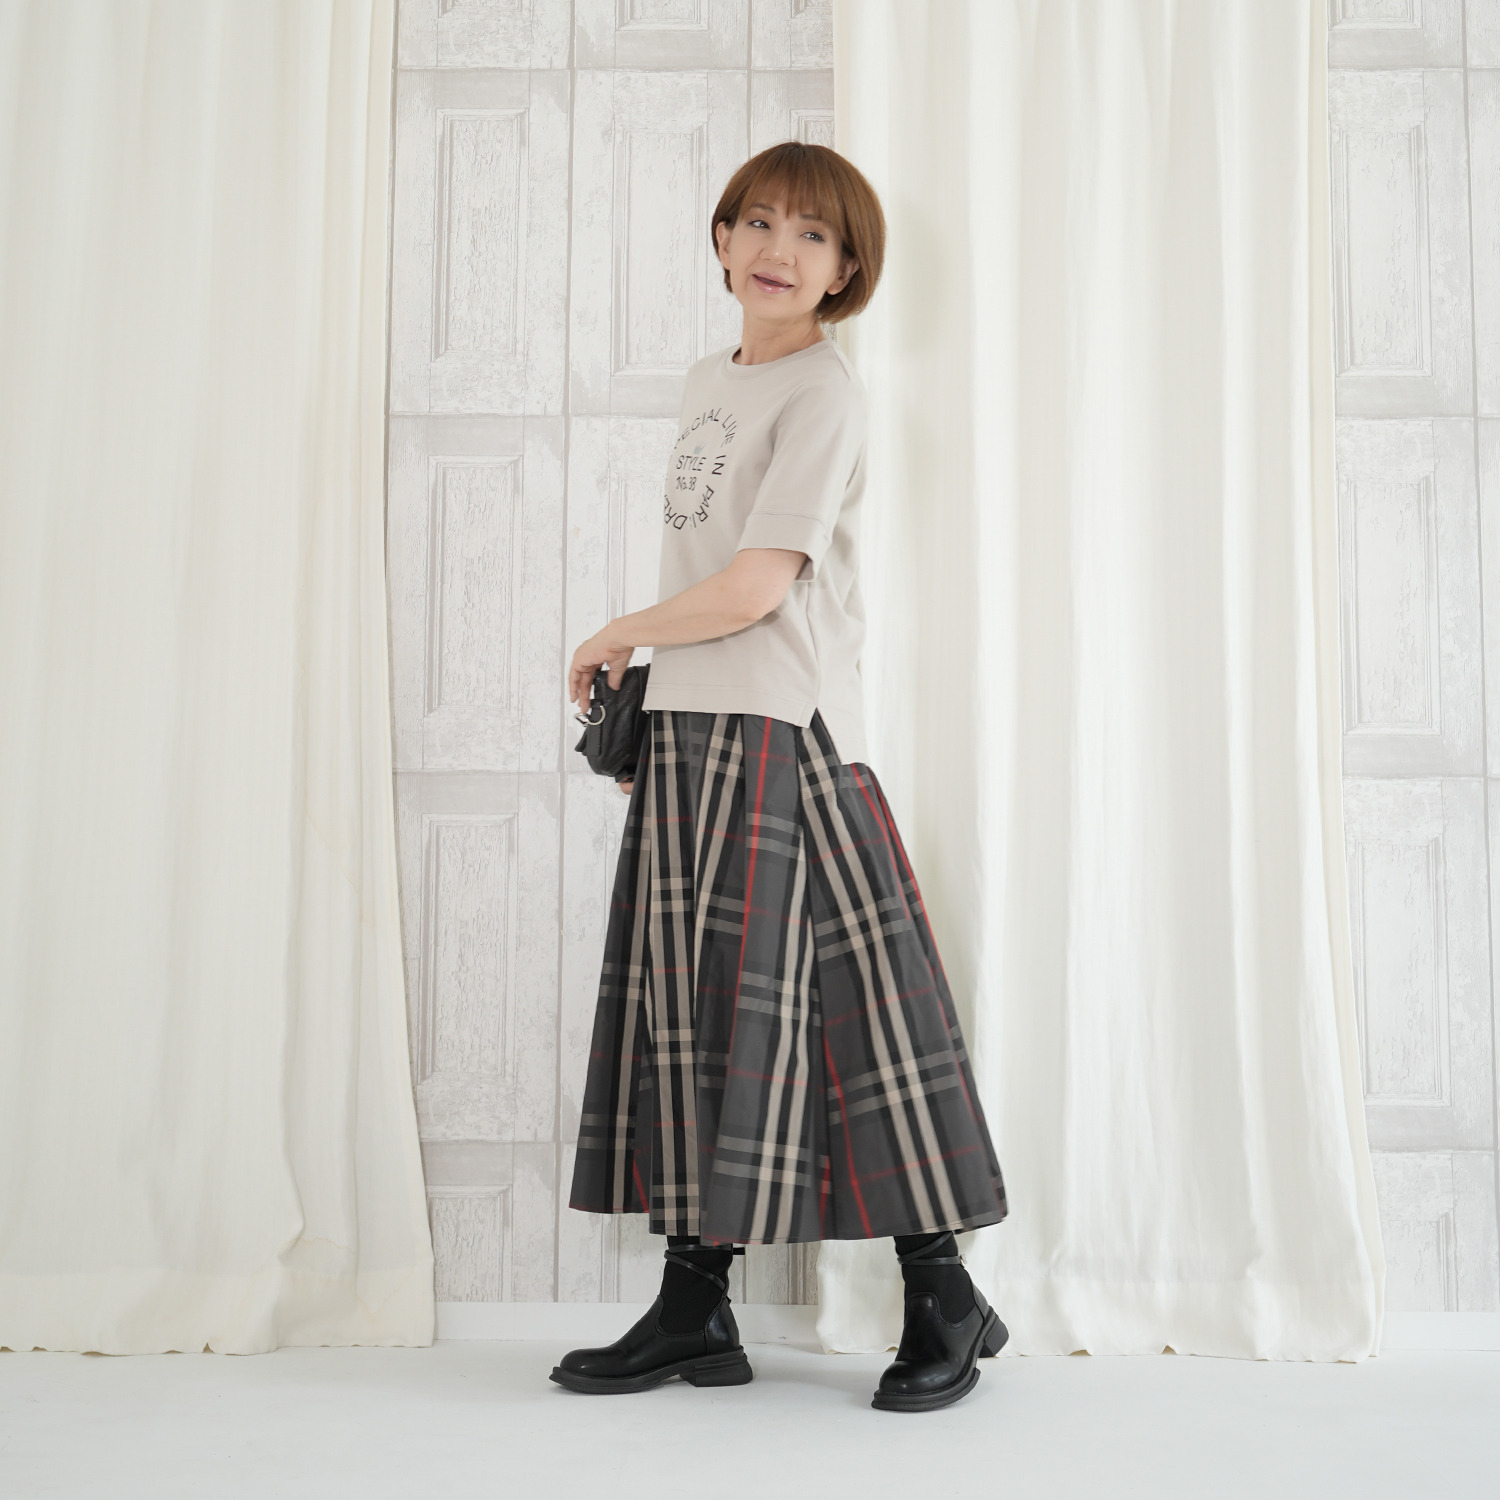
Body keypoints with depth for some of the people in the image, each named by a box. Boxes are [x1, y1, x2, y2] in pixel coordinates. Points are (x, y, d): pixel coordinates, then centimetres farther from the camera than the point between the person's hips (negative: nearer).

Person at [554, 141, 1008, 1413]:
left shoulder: (824, 393, -7)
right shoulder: (711, 381, 18)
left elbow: (753, 586, -16)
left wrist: (617, 638, -3)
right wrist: (645, 700, 13)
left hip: (783, 734, -8)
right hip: (691, 733, 9)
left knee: (839, 1002, -5)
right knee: (690, 1009, 9)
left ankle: (944, 1299, 12)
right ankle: (695, 1309, 18)